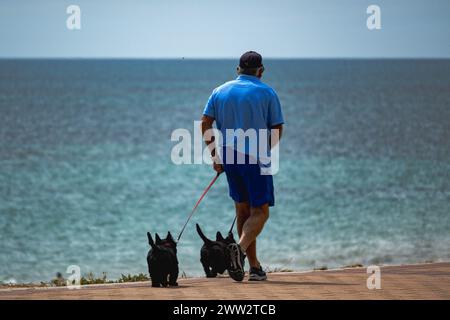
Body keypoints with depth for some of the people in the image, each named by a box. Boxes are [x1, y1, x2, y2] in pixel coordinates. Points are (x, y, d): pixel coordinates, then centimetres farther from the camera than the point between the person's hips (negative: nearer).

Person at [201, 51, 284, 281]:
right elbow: (277, 130, 0)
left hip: (228, 157, 4)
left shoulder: (220, 91, 8)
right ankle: (241, 247, -29)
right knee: (260, 211, 0)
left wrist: (214, 155, 8)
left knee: (243, 210, 13)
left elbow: (205, 124, 3)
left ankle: (254, 266, 13)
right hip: (255, 159, -4)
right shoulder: (267, 93, -2)